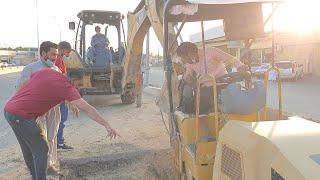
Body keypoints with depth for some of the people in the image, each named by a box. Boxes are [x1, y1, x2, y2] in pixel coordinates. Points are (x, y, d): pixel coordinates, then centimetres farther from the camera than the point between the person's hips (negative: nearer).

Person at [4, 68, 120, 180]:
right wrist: (107, 125, -22)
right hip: (22, 116, -9)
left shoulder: (46, 71, 8)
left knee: (28, 149, 22)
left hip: (9, 109, 9)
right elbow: (87, 109, -20)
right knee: (41, 150, 4)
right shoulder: (67, 87, -13)